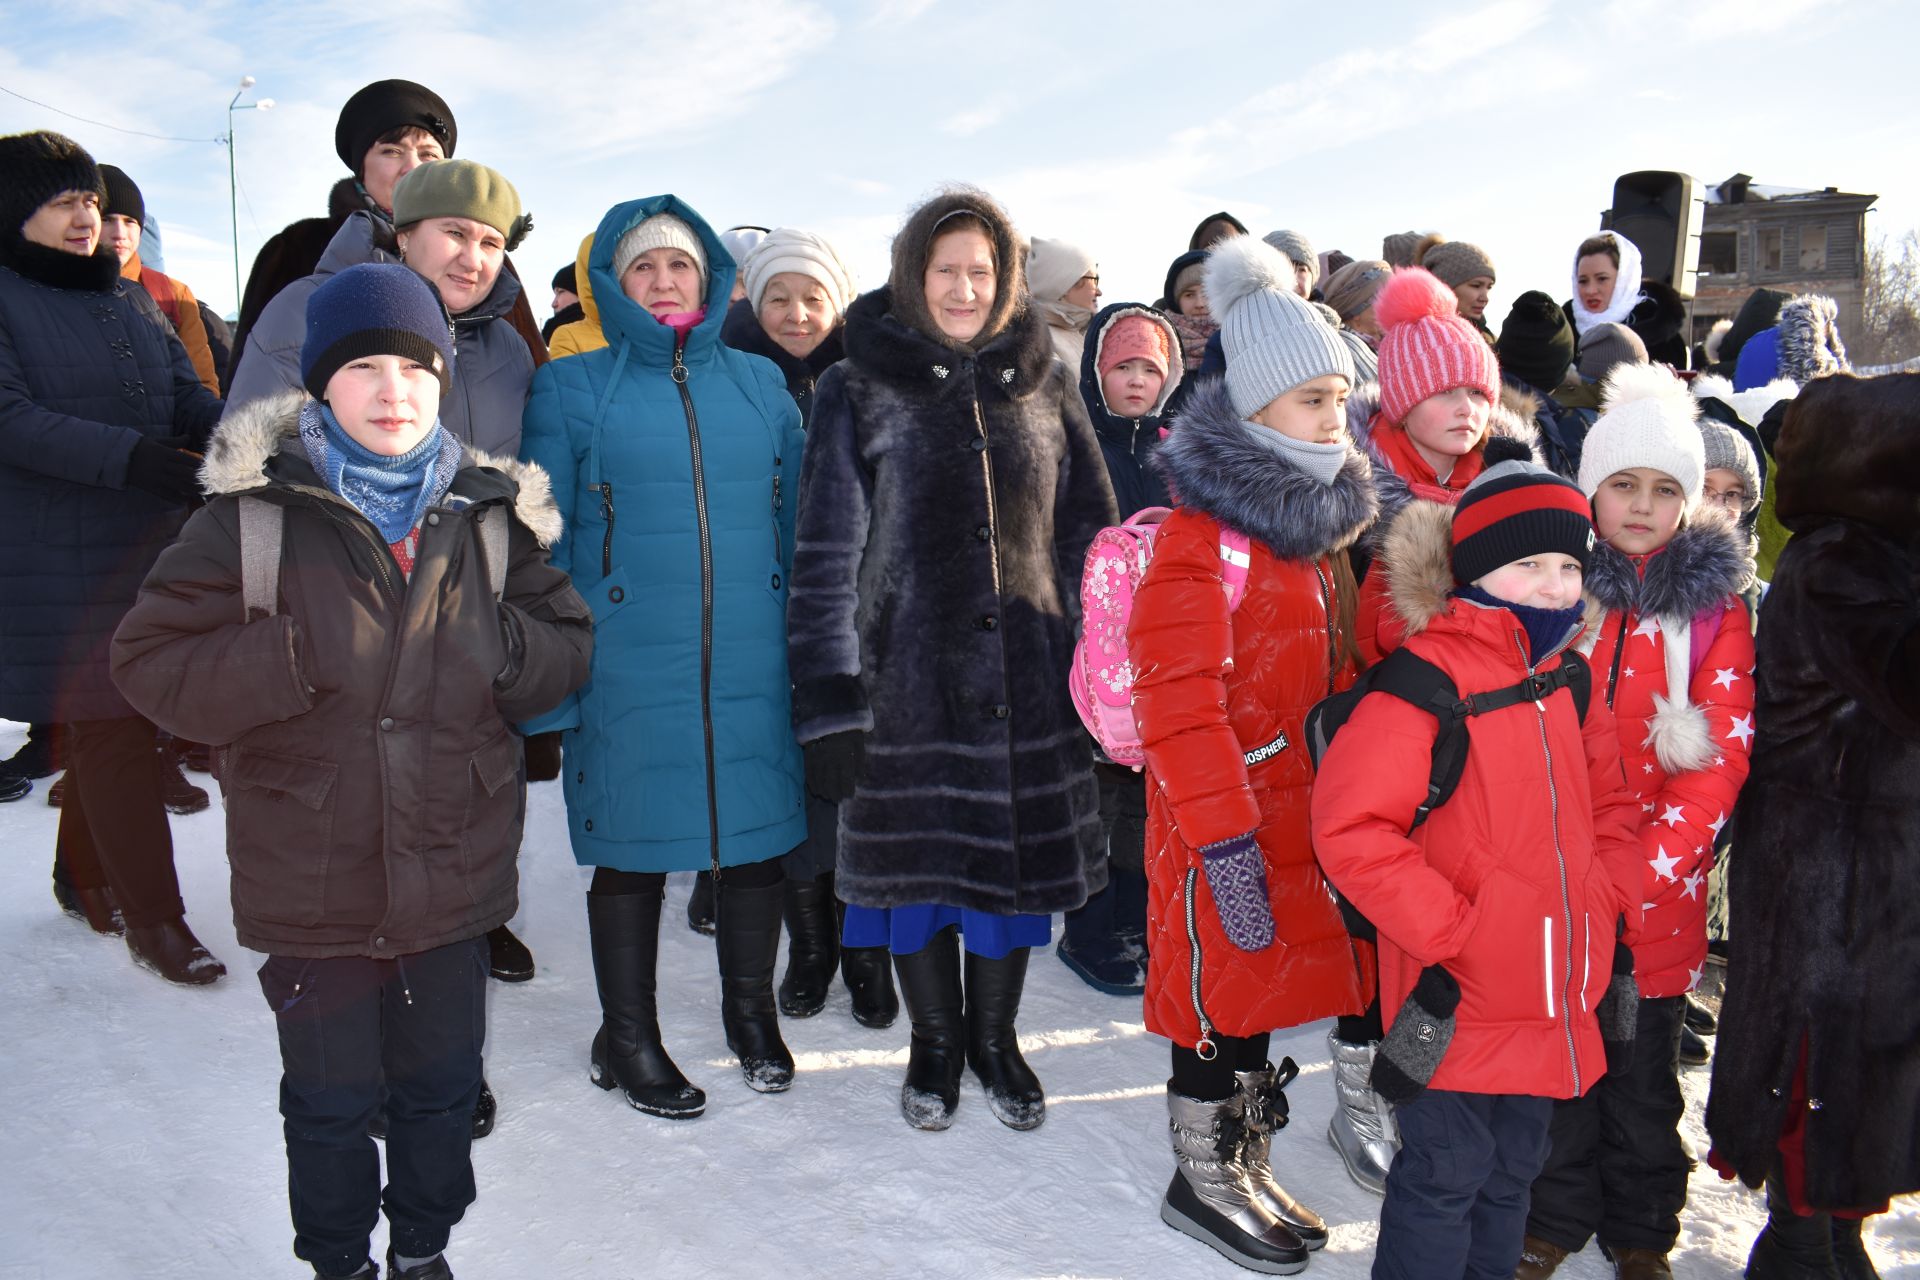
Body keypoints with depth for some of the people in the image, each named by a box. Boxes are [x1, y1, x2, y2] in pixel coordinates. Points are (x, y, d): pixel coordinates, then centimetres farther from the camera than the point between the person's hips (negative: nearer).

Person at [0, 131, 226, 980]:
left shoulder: (131, 301, 14)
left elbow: (190, 400, 8)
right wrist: (131, 457, -29)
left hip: (152, 544, 6)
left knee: (120, 718, 12)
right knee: (108, 727, -4)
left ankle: (84, 878, 31)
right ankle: (152, 919, 4)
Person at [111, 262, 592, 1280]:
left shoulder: (488, 512, 2)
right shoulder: (252, 512, -7)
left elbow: (568, 646, 7)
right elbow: (150, 663, -8)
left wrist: (500, 646, -15)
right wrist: (295, 656, -23)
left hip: (455, 875, 2)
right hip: (312, 883, -2)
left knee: (442, 1087, 18)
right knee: (330, 1098, 14)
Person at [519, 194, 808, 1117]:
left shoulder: (760, 384, 10)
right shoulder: (572, 388, 2)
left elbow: (796, 520, 14)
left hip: (753, 668, 3)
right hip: (627, 671, -2)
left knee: (757, 833, 11)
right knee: (632, 846, 7)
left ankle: (752, 1014, 36)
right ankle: (629, 1040, 29)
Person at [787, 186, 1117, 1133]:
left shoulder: (1042, 386, 7)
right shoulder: (858, 391, -1)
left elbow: (1088, 537, 8)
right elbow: (827, 557, -4)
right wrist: (829, 703, -9)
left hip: (1028, 675, 2)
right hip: (908, 674, -2)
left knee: (1018, 856, 11)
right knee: (920, 860, 9)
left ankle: (995, 1038, 33)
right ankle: (935, 1040, 32)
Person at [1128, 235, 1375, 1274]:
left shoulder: (1318, 519, 9)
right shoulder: (1203, 533, -19)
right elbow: (1178, 701, -23)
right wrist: (1226, 841, -24)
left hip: (1299, 805, 8)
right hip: (1225, 813, -8)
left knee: (1261, 990, 18)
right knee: (1221, 993, 6)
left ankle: (1244, 1170, 35)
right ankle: (1202, 1180, 26)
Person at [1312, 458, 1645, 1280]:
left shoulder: (1569, 683, 7)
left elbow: (1607, 809, 20)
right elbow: (1349, 827, -23)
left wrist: (1609, 909, 7)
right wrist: (1444, 932, -20)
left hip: (1555, 1004, 8)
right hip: (1458, 1005, -7)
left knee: (1512, 1170, 22)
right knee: (1445, 1176, 5)